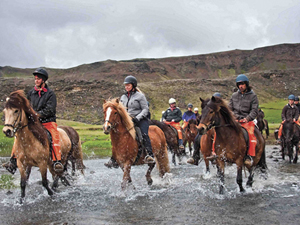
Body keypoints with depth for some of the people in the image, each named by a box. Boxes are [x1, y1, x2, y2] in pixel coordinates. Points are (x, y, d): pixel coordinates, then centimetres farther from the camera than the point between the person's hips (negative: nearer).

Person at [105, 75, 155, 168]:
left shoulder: (140, 96, 0)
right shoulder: (123, 97, 16)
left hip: (140, 120, -5)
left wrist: (137, 118, -19)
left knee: (144, 134, -31)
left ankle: (150, 155, -39)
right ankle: (114, 159, -4)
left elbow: (145, 109, -4)